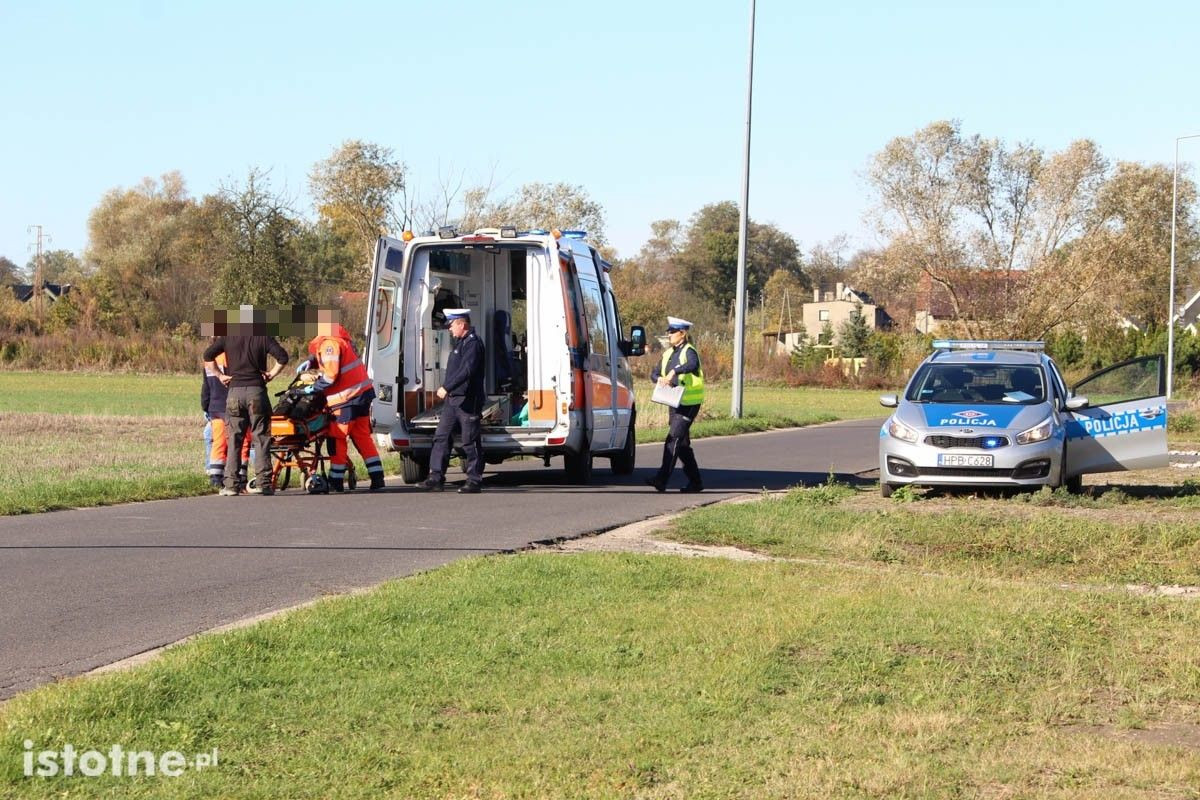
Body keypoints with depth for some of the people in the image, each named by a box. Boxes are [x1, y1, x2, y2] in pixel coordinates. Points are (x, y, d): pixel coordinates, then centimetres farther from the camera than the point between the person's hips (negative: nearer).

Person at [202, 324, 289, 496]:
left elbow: (208, 355, 1)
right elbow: (282, 357, -10)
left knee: (233, 439, 6)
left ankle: (230, 484, 1)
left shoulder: (228, 335, 5)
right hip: (256, 390, -1)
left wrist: (220, 375, 7)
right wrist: (272, 374, 1)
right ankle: (263, 482, -1)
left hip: (235, 390, 2)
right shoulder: (263, 336, 0)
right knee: (261, 438, 4)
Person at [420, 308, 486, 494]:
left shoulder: (473, 344, -14)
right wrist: (446, 388, 18)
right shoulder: (460, 342, 18)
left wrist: (446, 387, -27)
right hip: (452, 399, 10)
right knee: (441, 437, 5)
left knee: (470, 442, -3)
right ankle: (436, 477, 6)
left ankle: (474, 480, 3)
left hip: (467, 401, -10)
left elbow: (466, 371, -26)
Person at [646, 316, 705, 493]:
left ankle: (661, 479, -19)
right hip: (674, 403, 9)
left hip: (689, 403, -9)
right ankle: (695, 481, 21)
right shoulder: (668, 353, 14)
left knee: (673, 440, -15)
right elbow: (654, 373, 14)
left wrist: (674, 371, -43)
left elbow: (693, 365, -34)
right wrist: (659, 379, -8)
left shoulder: (689, 351, -11)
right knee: (683, 444, 12)